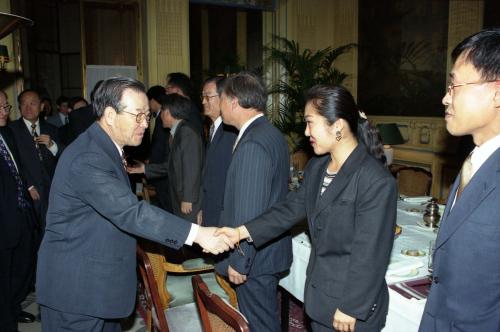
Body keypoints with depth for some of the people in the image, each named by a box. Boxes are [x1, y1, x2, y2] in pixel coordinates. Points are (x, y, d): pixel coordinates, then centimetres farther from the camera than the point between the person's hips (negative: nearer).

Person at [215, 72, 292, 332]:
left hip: (254, 259, -9)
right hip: (270, 249, 9)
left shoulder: (252, 145, -24)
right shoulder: (271, 134, 7)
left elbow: (249, 211, -25)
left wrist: (239, 261, -16)